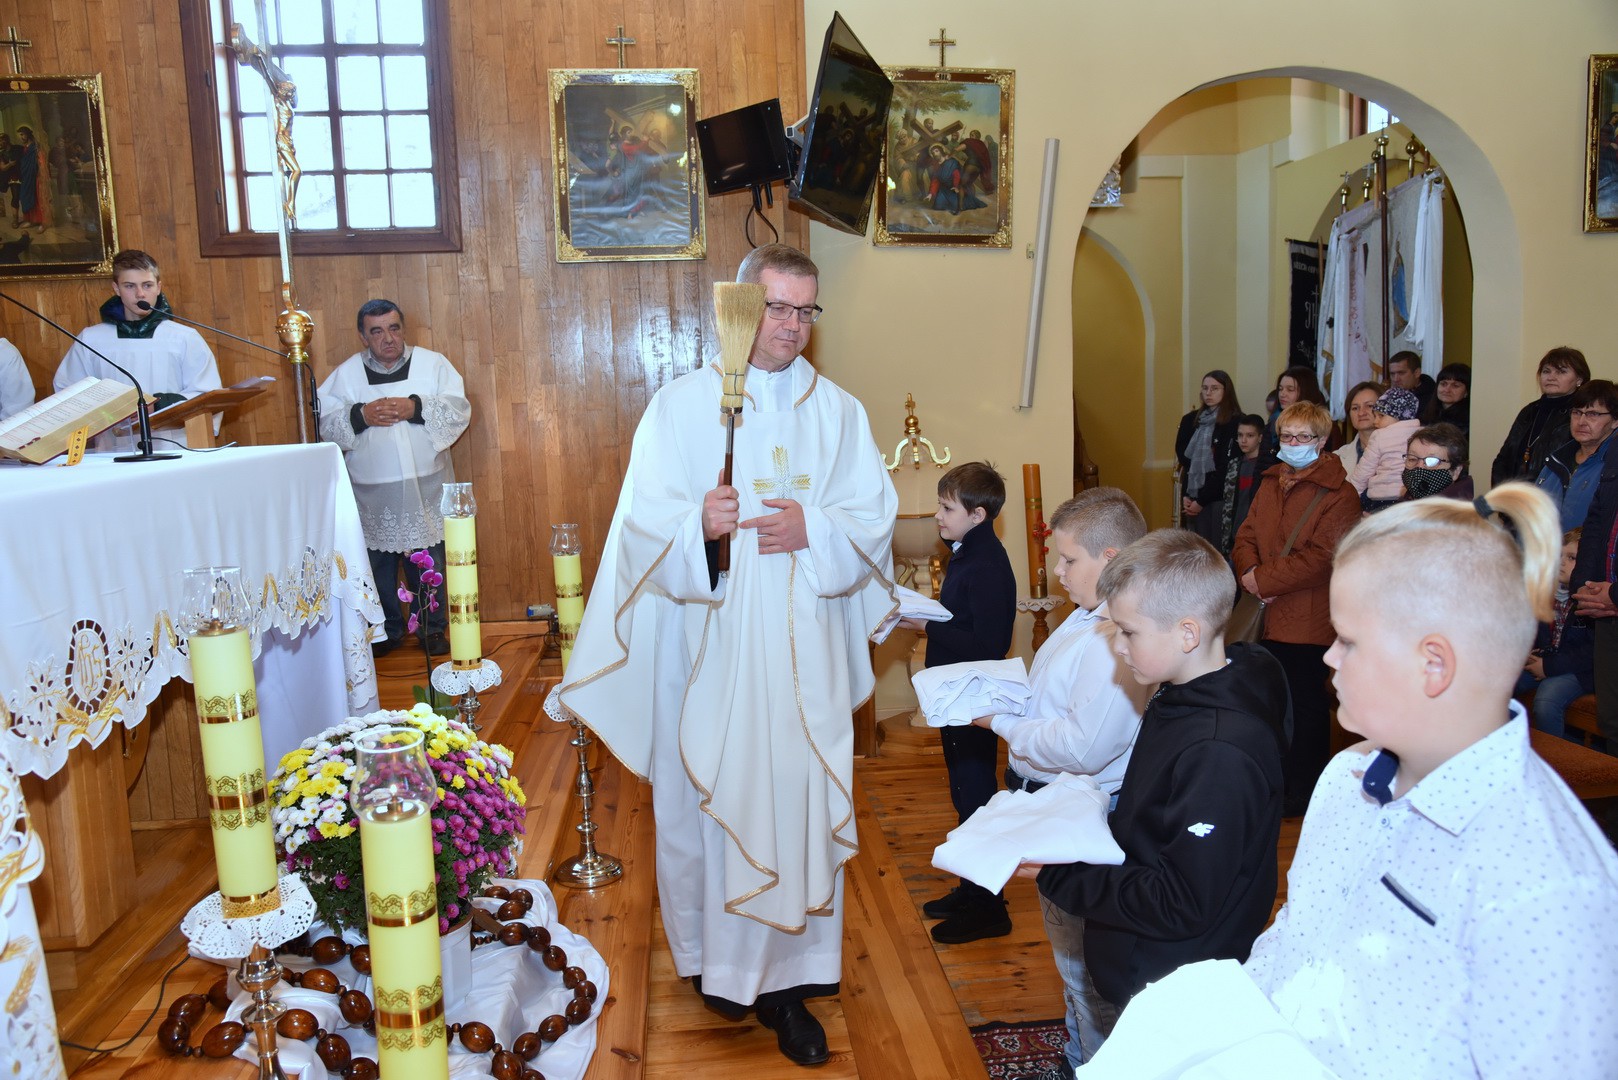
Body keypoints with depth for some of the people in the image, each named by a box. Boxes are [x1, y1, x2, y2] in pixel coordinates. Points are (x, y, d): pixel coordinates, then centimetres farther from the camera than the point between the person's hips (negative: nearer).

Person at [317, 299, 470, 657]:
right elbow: (325, 423, -1)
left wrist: (415, 408, -19)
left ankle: (434, 628, 21)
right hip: (371, 491, 1)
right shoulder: (346, 373, 5)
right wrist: (361, 415, -17)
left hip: (425, 488, -1)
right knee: (378, 566, 9)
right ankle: (387, 629, 24)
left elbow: (459, 410, -6)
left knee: (429, 566, 6)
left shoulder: (433, 363, 3)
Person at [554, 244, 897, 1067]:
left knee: (801, 801, 3)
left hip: (805, 654, 2)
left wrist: (813, 528, -15)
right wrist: (698, 524, -25)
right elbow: (643, 522, -5)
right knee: (708, 796, 6)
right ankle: (715, 953, 28)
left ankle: (788, 978, 17)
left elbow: (876, 516, 4)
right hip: (709, 650, -2)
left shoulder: (839, 412, 9)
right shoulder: (681, 405, 2)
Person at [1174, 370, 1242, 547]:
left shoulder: (1235, 423, -4)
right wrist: (1185, 496, -3)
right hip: (1191, 497, 5)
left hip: (1217, 498, -5)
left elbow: (1226, 467, -8)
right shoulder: (1190, 420, 12)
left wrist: (1201, 500, -9)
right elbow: (1181, 457, 9)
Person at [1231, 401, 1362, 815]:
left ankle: (1304, 792, 18)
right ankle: (1278, 782, 34)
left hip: (1311, 621, -7)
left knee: (1306, 703, 4)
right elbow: (1246, 537, 9)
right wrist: (1249, 572, -11)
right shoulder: (1270, 485, 13)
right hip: (1270, 617, 7)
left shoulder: (1338, 494, -12)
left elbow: (1323, 557, -20)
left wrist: (1264, 579, -20)